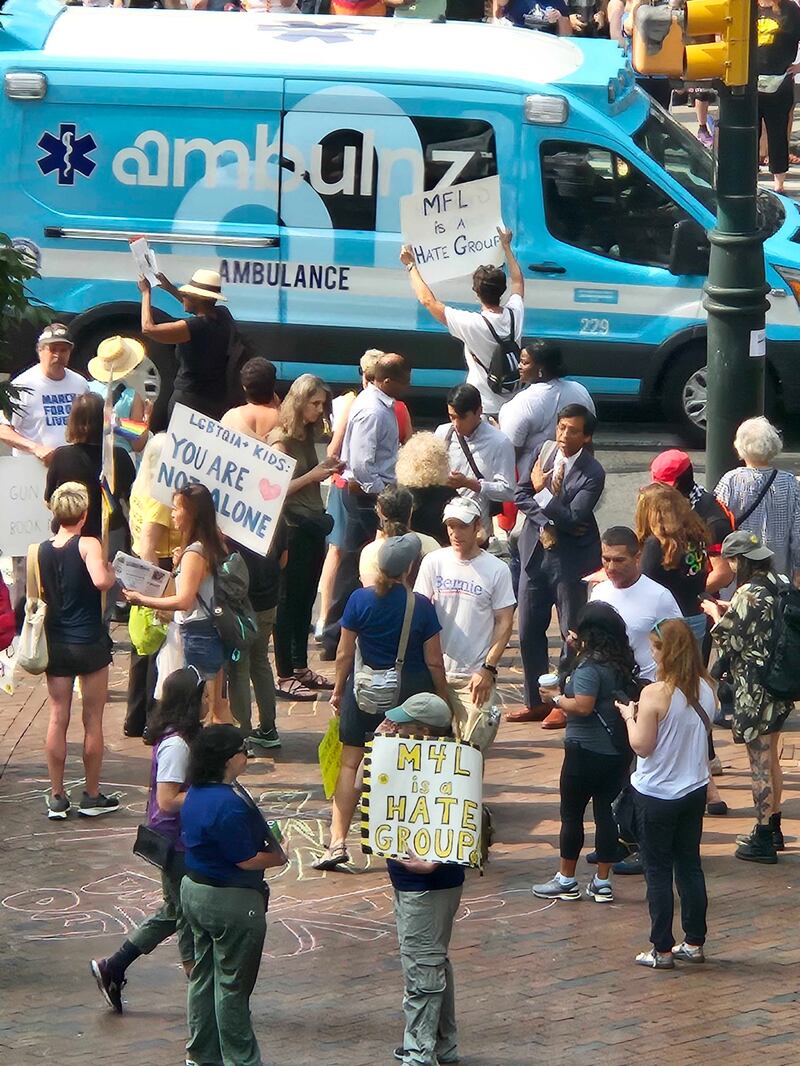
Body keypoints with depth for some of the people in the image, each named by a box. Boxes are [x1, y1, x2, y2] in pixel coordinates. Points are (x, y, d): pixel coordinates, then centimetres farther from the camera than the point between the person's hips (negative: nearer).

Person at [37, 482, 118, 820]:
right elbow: (100, 580, -29)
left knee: (57, 719, 8)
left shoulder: (40, 551, 0)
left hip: (56, 643, 4)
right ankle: (92, 796, 12)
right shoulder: (88, 545, -13)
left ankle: (57, 797, 9)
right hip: (90, 643, -4)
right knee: (93, 721, 6)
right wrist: (112, 573, -8)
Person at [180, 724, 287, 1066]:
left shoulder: (195, 795, 3)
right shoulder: (228, 804, -27)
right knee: (232, 985, 2)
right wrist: (278, 857, -3)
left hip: (195, 892, 10)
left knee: (204, 974, 18)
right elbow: (246, 860, -23)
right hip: (230, 901, -10)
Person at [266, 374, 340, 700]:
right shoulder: (280, 440, -11)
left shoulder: (307, 437, 14)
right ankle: (285, 677, -1)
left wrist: (326, 470, 8)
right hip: (292, 529, -8)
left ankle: (301, 668, 21)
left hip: (313, 525, 8)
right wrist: (312, 476, -19)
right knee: (289, 602, -4)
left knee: (305, 600, 13)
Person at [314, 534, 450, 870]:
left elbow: (345, 653, -3)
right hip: (412, 689, 0)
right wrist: (443, 698, 7)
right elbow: (434, 661, -6)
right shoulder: (421, 607, -10)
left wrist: (338, 689, 10)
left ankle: (338, 841, -4)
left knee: (351, 764, 5)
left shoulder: (361, 600, -8)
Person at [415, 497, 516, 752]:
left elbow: (504, 624, -1)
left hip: (476, 675, -2)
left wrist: (488, 669, -9)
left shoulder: (497, 570, -2)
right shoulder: (434, 563, 3)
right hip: (435, 671, 2)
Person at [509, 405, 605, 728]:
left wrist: (542, 491, -15)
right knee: (529, 631, 10)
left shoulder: (592, 473, -15)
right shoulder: (545, 451, 3)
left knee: (573, 634, 3)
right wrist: (548, 521, -11)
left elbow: (572, 518, -22)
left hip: (570, 559, -6)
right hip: (536, 552, 6)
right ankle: (536, 701, 22)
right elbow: (521, 495, 3)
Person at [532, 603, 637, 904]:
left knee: (572, 814, 5)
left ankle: (566, 880, 11)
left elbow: (583, 706, -26)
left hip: (586, 752, -7)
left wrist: (555, 698, -8)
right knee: (605, 812, 10)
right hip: (619, 752, 7)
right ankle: (602, 882, 11)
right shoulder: (624, 664, 7)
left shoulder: (589, 666, -17)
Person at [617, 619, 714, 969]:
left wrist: (629, 717, -2)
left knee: (658, 871, 4)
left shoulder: (655, 695, -22)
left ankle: (662, 949, 7)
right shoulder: (706, 690, -3)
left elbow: (642, 746, -19)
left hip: (657, 795, -6)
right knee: (690, 866, 15)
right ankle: (694, 942, 19)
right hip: (695, 790, 6)